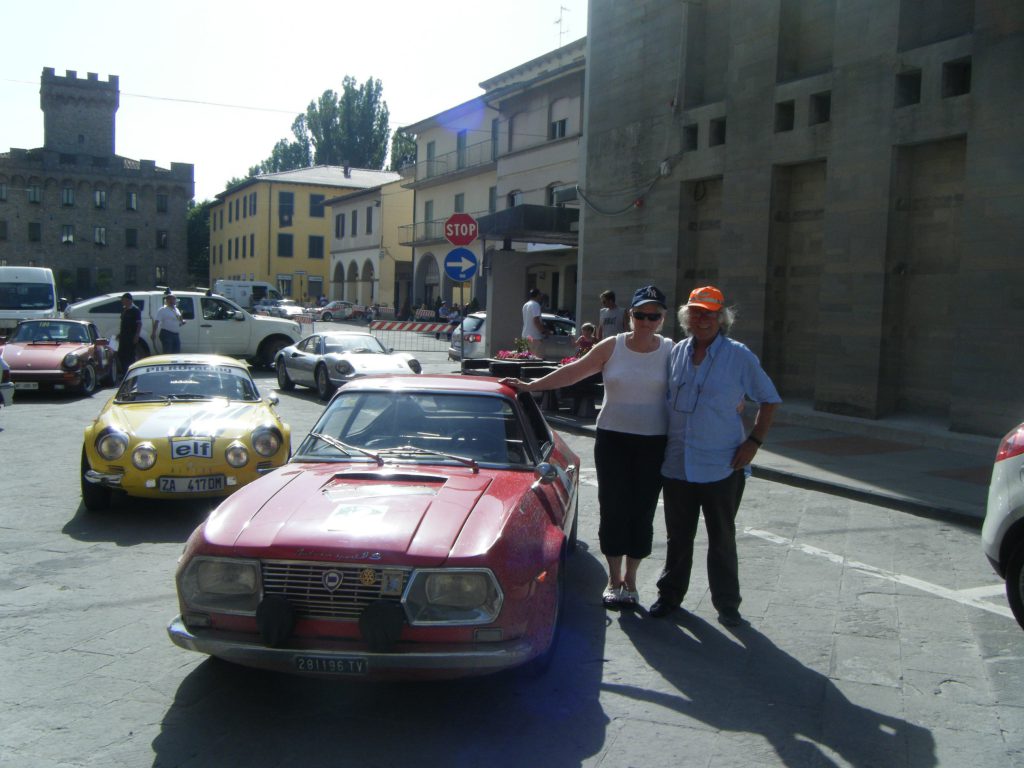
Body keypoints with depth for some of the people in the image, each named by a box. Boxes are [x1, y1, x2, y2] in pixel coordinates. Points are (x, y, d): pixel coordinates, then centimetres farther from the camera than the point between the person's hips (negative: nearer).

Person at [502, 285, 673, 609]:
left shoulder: (672, 351, 0)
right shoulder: (611, 347, 1)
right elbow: (572, 371, 2)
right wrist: (530, 386, -1)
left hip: (654, 444, 0)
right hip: (612, 439, 1)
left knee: (642, 512, 5)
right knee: (613, 509, 2)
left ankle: (630, 579, 22)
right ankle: (614, 578, 19)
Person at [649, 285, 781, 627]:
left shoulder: (739, 356, -5)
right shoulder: (677, 352, 6)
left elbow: (769, 399, 1)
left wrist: (754, 441, -8)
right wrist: (662, 442, 10)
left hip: (722, 466, -3)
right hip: (677, 463, 3)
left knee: (722, 539, 8)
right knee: (678, 536, 14)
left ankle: (727, 605, 22)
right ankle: (669, 595, 29)